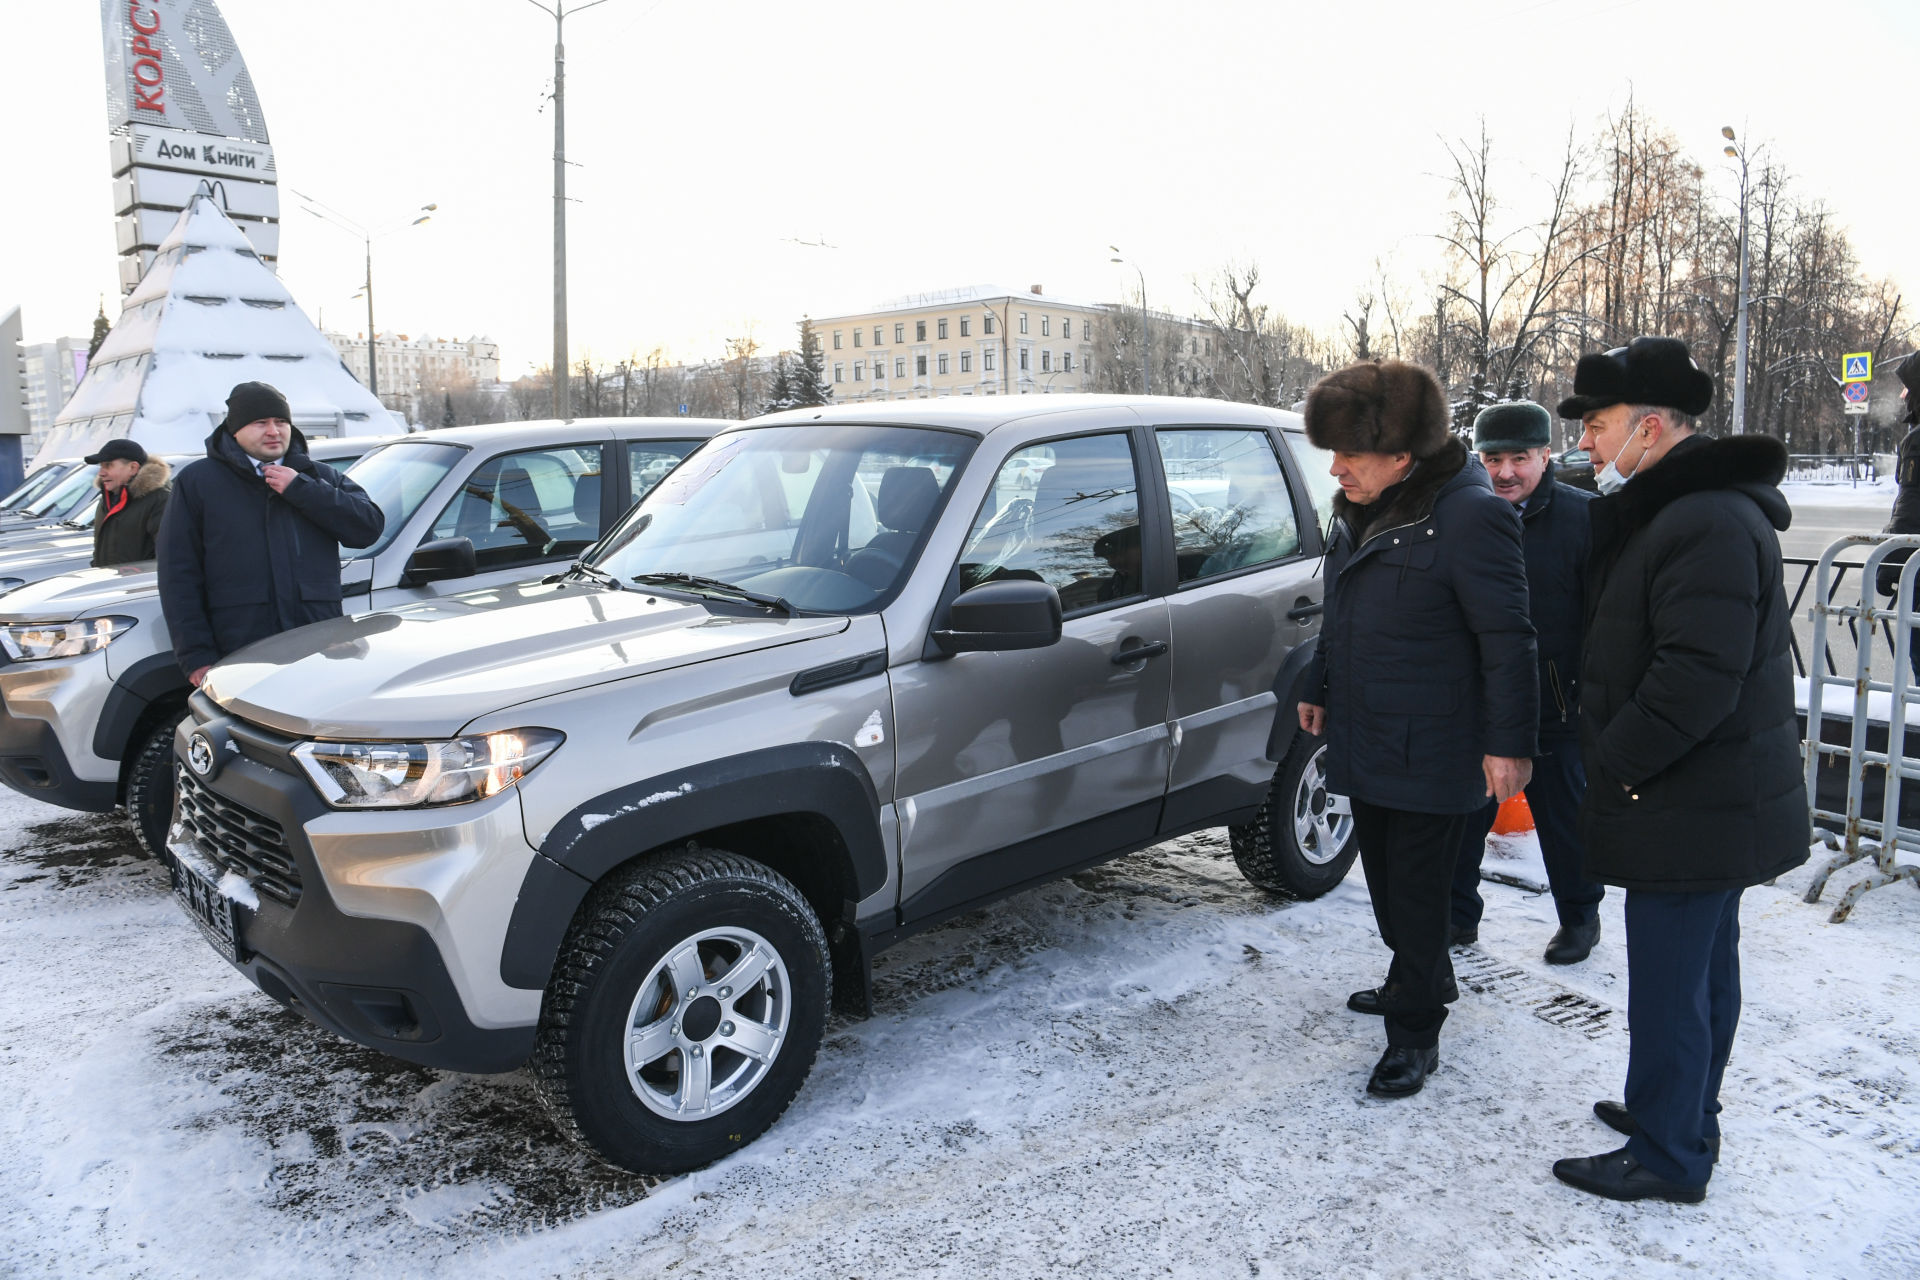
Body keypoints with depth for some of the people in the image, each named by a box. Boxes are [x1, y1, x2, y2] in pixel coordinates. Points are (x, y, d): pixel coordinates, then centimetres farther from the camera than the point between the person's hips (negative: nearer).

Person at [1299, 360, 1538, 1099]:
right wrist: (1320, 689, 26)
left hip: (1428, 751, -8)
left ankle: (1415, 1032, 16)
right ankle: (1421, 981, 41)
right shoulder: (1359, 509, 9)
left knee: (1416, 886, 1)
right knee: (1383, 873, 20)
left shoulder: (1469, 514, -18)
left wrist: (1509, 741, -17)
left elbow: (1506, 639, -17)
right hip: (1364, 737, 9)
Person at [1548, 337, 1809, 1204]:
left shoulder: (1709, 524, -22)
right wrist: (1613, 757, 15)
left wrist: (1616, 763, -19)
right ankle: (1687, 1119, 36)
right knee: (1704, 969, 21)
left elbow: (1699, 678, -28)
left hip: (1692, 809, -11)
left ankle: (1668, 1159, 14)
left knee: (1668, 984, 0)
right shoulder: (1668, 510, 13)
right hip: (1711, 801, 11)